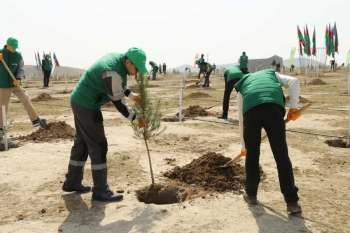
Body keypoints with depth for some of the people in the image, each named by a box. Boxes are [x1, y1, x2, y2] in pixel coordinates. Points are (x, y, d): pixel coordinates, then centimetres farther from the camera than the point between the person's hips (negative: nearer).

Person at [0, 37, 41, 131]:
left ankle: (35, 119, 3)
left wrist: (18, 79, -21)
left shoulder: (18, 56, 0)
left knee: (25, 100, -4)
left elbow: (21, 69, -3)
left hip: (15, 84, 1)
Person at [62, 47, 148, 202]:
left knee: (82, 142, 18)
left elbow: (118, 86, 19)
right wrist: (136, 120, -13)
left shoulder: (117, 57, 2)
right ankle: (100, 191, 4)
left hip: (80, 101, 10)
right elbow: (118, 103, -22)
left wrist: (133, 96, 15)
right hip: (87, 105, -10)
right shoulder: (112, 72, -27)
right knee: (98, 146, -5)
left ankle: (72, 183, 31)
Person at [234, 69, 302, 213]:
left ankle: (251, 194, 32)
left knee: (252, 155, 17)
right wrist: (293, 106, 10)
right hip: (274, 108, 0)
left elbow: (241, 121, 36)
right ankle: (292, 201, 13)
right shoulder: (272, 73, 38)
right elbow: (294, 82, 15)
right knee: (281, 156, 8)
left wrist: (244, 146, 43)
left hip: (251, 110, 1)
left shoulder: (241, 85, 37)